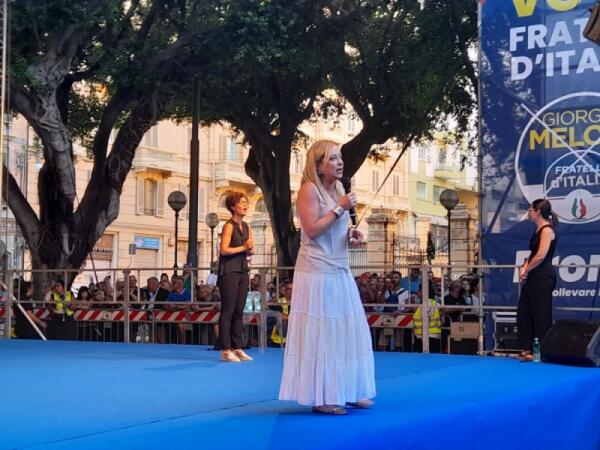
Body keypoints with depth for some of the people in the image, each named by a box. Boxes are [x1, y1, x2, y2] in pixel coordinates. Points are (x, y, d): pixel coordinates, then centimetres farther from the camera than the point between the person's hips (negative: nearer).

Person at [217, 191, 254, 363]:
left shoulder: (247, 227, 14)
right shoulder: (229, 226, -8)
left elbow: (250, 249, 15)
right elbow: (224, 249, -16)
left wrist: (250, 249, -7)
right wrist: (243, 248, -10)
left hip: (243, 272, 7)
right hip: (229, 272, -7)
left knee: (239, 311, 8)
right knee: (228, 311, -6)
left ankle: (238, 348, 11)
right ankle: (225, 350, -4)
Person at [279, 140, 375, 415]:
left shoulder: (337, 189, 15)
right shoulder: (310, 189, -10)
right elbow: (312, 230, -19)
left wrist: (350, 235, 6)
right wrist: (340, 208, -17)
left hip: (340, 271, 9)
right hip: (317, 273, -9)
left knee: (347, 331, 9)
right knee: (320, 333, -5)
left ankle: (347, 392, 18)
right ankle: (321, 398, 1)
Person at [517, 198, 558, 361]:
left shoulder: (547, 230, -12)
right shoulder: (538, 230, 16)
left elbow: (541, 256, -21)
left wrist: (526, 271, -9)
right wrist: (524, 269, 2)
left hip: (543, 278, -10)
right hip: (533, 278, 10)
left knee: (541, 315, -4)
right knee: (524, 312, 9)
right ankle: (527, 350, 13)